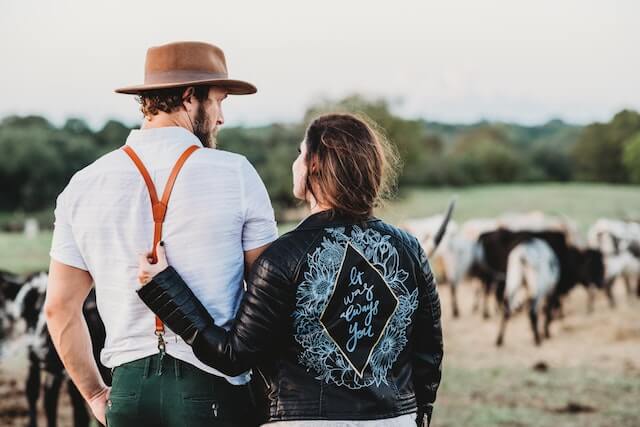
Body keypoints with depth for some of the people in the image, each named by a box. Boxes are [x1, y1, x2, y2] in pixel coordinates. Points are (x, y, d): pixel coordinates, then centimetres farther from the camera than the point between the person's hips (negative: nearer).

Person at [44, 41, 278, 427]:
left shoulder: (84, 185, 5)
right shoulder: (235, 174, -4)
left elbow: (59, 308, 9)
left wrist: (95, 394, 19)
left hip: (129, 385, 4)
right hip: (211, 384, -4)